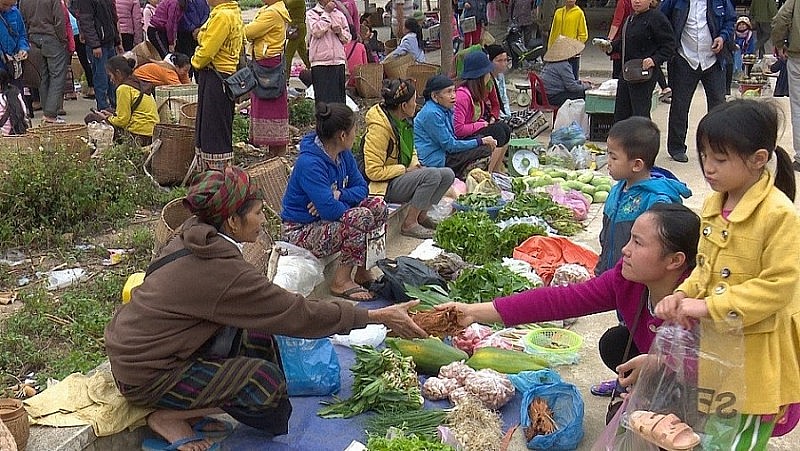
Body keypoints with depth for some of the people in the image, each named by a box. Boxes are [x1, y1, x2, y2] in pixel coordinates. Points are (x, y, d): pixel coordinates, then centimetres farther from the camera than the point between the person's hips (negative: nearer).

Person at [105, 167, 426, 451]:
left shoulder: (195, 237, -1)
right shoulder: (223, 272, -26)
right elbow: (298, 315, -21)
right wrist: (379, 317, -15)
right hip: (144, 377, -9)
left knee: (255, 332, 3)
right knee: (266, 384, -16)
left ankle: (194, 407, 5)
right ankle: (170, 417, -1)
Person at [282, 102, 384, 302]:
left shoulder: (343, 155, 0)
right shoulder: (310, 164, -27)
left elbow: (361, 188, 2)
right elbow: (330, 210, -32)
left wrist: (337, 195, -18)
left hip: (326, 221, 9)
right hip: (302, 231, -9)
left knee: (378, 206, -6)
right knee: (362, 217, -27)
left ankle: (362, 271, 3)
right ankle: (341, 281, -14)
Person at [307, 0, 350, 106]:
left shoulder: (339, 14, 16)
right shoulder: (311, 13, 5)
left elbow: (347, 37, 16)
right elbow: (317, 32, -12)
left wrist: (340, 31, -5)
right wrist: (326, 12, -7)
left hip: (338, 60, 4)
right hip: (320, 61, -4)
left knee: (339, 95, 5)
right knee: (323, 97, -5)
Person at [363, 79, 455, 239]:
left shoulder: (404, 121, 7)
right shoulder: (379, 128, -22)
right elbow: (373, 171, -24)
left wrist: (415, 164, 2)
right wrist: (406, 170, -17)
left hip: (402, 176, 9)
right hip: (385, 186, -9)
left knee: (448, 175, -3)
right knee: (432, 175, -27)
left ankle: (421, 215, 5)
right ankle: (409, 224, -18)